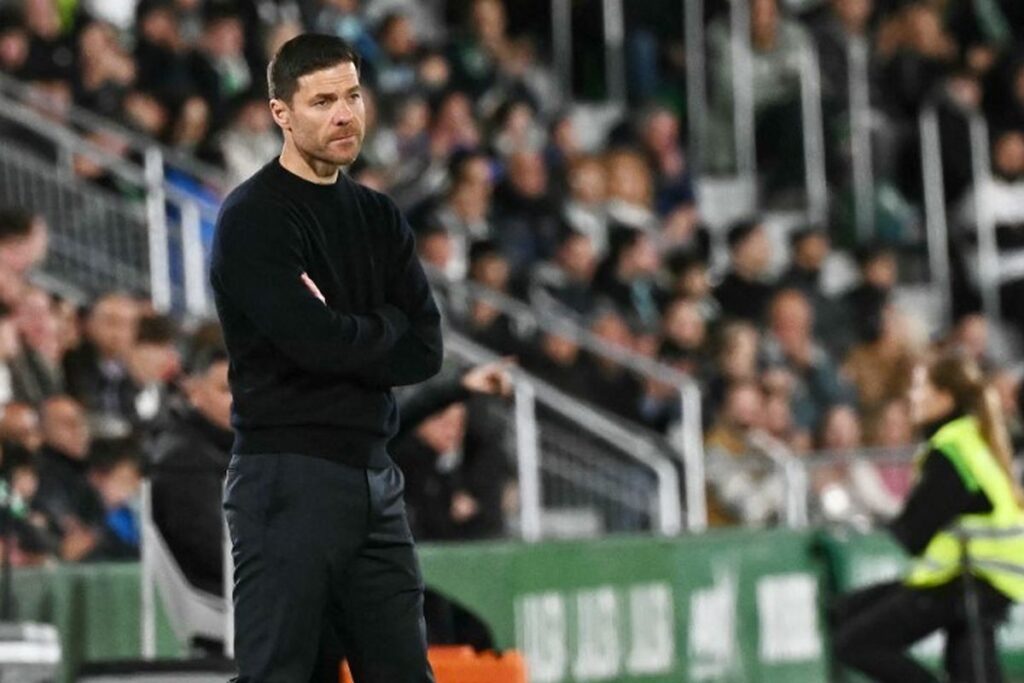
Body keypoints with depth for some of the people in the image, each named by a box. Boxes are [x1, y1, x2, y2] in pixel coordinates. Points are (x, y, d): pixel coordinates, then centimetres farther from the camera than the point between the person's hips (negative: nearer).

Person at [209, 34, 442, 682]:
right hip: (290, 477, -7)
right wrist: (386, 325, -1)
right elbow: (315, 340, -20)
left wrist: (346, 338, -10)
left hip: (375, 478, 7)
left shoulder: (379, 218, 14)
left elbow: (426, 350, 5)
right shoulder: (254, 220, -7)